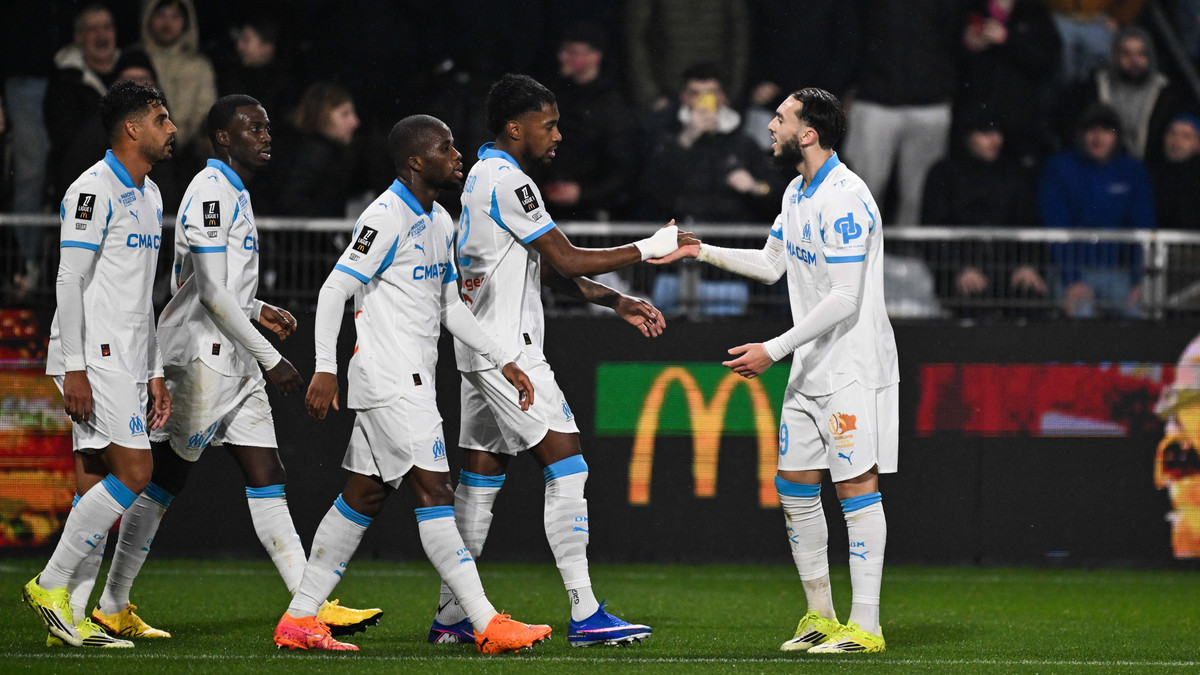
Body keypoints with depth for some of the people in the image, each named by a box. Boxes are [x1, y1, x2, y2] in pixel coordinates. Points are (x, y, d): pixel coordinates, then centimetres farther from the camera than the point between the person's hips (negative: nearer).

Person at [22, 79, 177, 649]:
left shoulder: (149, 197, 19)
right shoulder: (93, 191, -10)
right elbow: (69, 282, -14)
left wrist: (155, 373, 20)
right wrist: (75, 368, -19)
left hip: (127, 362, 9)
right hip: (95, 361, -9)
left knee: (96, 491, 5)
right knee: (133, 472, -15)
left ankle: (69, 617, 5)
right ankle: (51, 586, -8)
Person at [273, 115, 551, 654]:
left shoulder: (439, 221, 16)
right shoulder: (387, 218, -13)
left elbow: (450, 306, 22)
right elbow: (334, 290, -15)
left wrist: (502, 360, 16)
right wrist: (325, 369, -20)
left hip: (413, 382, 10)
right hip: (389, 382, -10)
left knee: (363, 497, 10)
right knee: (433, 493, -11)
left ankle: (299, 619, 13)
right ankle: (487, 625, -14)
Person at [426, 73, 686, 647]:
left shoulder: (485, 176, 18)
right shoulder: (506, 181, -15)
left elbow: (549, 268, 21)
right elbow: (567, 260, -15)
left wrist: (617, 302, 13)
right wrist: (649, 250, -8)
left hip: (480, 348, 10)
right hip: (508, 351, -10)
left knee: (480, 476, 11)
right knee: (567, 467, -11)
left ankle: (451, 616, 12)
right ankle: (585, 615, -15)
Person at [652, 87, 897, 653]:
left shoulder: (845, 199, -20)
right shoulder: (798, 193, 12)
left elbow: (844, 298, -23)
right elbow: (771, 264, 24)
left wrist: (774, 349, -21)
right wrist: (699, 251, 18)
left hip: (854, 366, -10)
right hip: (811, 368, 10)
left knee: (856, 484, -9)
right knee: (794, 484, 10)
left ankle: (864, 626, -8)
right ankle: (820, 615, 19)